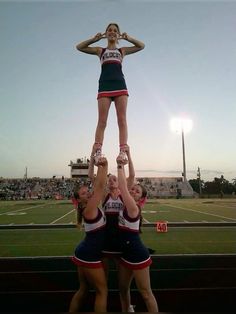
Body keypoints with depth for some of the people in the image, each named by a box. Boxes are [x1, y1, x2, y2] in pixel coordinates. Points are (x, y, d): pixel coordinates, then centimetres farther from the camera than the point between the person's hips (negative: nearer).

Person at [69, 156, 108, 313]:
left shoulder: (92, 206, 2)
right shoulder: (89, 209, -21)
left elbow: (98, 186, 0)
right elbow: (100, 186, -27)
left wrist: (103, 166, -6)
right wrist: (103, 166, -22)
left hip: (85, 253, 9)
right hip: (90, 255, -9)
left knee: (83, 289, 20)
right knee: (102, 291, 5)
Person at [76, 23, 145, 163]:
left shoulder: (122, 50, 24)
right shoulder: (100, 50, 22)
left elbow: (141, 46, 20)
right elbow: (79, 47, 17)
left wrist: (128, 38, 11)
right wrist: (95, 39, 9)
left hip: (120, 85, 1)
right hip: (104, 86, 0)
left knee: (122, 120, -10)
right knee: (102, 121, -10)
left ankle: (123, 151, -15)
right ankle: (98, 151, -14)